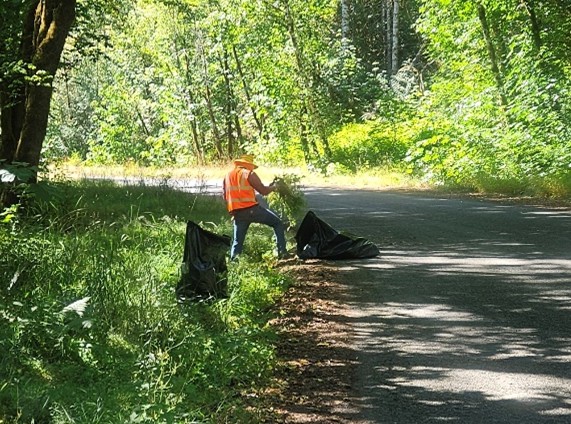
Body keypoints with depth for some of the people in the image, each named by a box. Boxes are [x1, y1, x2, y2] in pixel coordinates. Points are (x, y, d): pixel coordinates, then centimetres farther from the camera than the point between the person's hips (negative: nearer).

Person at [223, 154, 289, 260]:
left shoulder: (227, 176, 15)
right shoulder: (249, 174, -2)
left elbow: (225, 197, 18)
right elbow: (263, 191, -2)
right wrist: (273, 187, 17)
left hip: (238, 214, 5)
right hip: (252, 209, -5)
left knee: (237, 242, 11)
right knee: (278, 223, 8)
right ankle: (282, 252, -2)